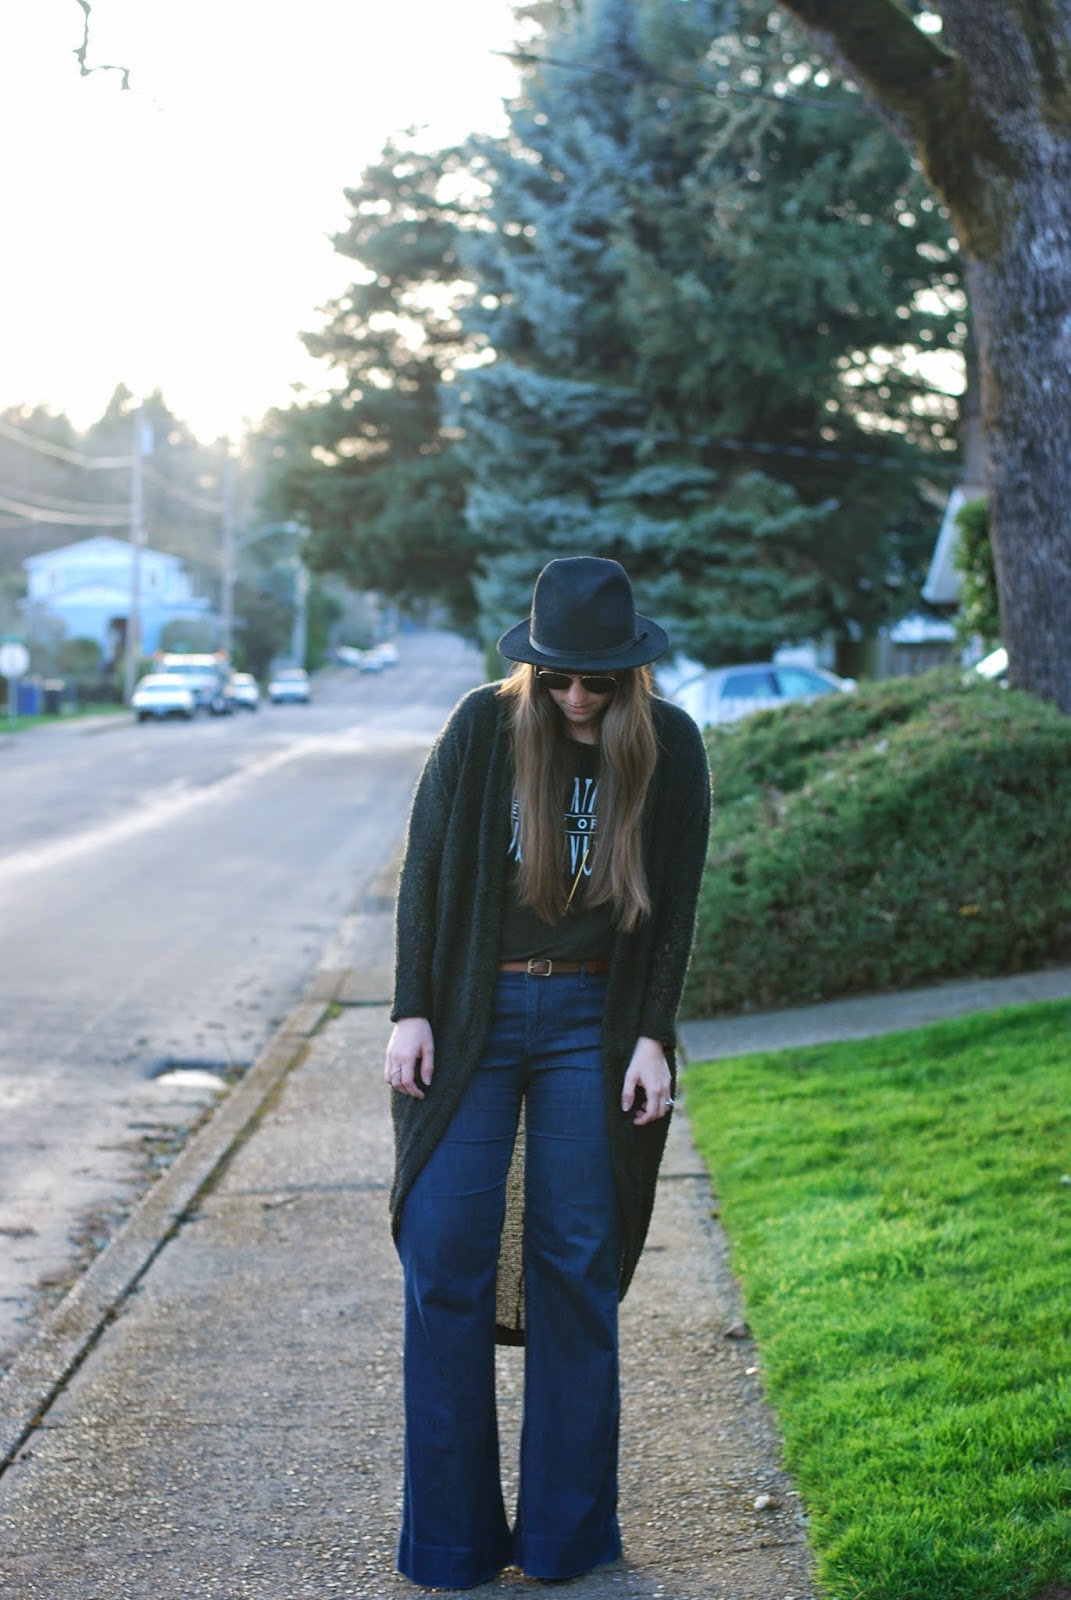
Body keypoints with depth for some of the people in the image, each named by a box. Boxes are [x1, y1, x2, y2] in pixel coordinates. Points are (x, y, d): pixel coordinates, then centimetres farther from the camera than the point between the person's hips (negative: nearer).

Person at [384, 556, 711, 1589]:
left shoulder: (669, 748, -1)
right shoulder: (483, 728, -4)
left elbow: (674, 908, 2)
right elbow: (424, 875, 1)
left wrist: (652, 1039, -4)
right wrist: (410, 1015, -5)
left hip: (591, 1025, 0)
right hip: (473, 1014, 0)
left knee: (576, 1264, 1)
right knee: (446, 1260, -3)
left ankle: (565, 1530, 14)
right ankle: (450, 1536, 9)